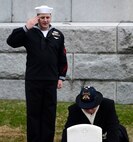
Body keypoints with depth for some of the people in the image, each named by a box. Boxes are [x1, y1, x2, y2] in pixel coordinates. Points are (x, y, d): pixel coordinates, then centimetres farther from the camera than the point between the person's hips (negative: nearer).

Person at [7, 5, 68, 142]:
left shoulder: (58, 35, 7)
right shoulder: (29, 33, 1)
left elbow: (62, 58, 10)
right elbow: (11, 41, -13)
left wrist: (61, 77, 6)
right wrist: (26, 28, -20)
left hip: (51, 81, 2)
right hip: (33, 81, -2)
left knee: (50, 113, 6)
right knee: (33, 112, 4)